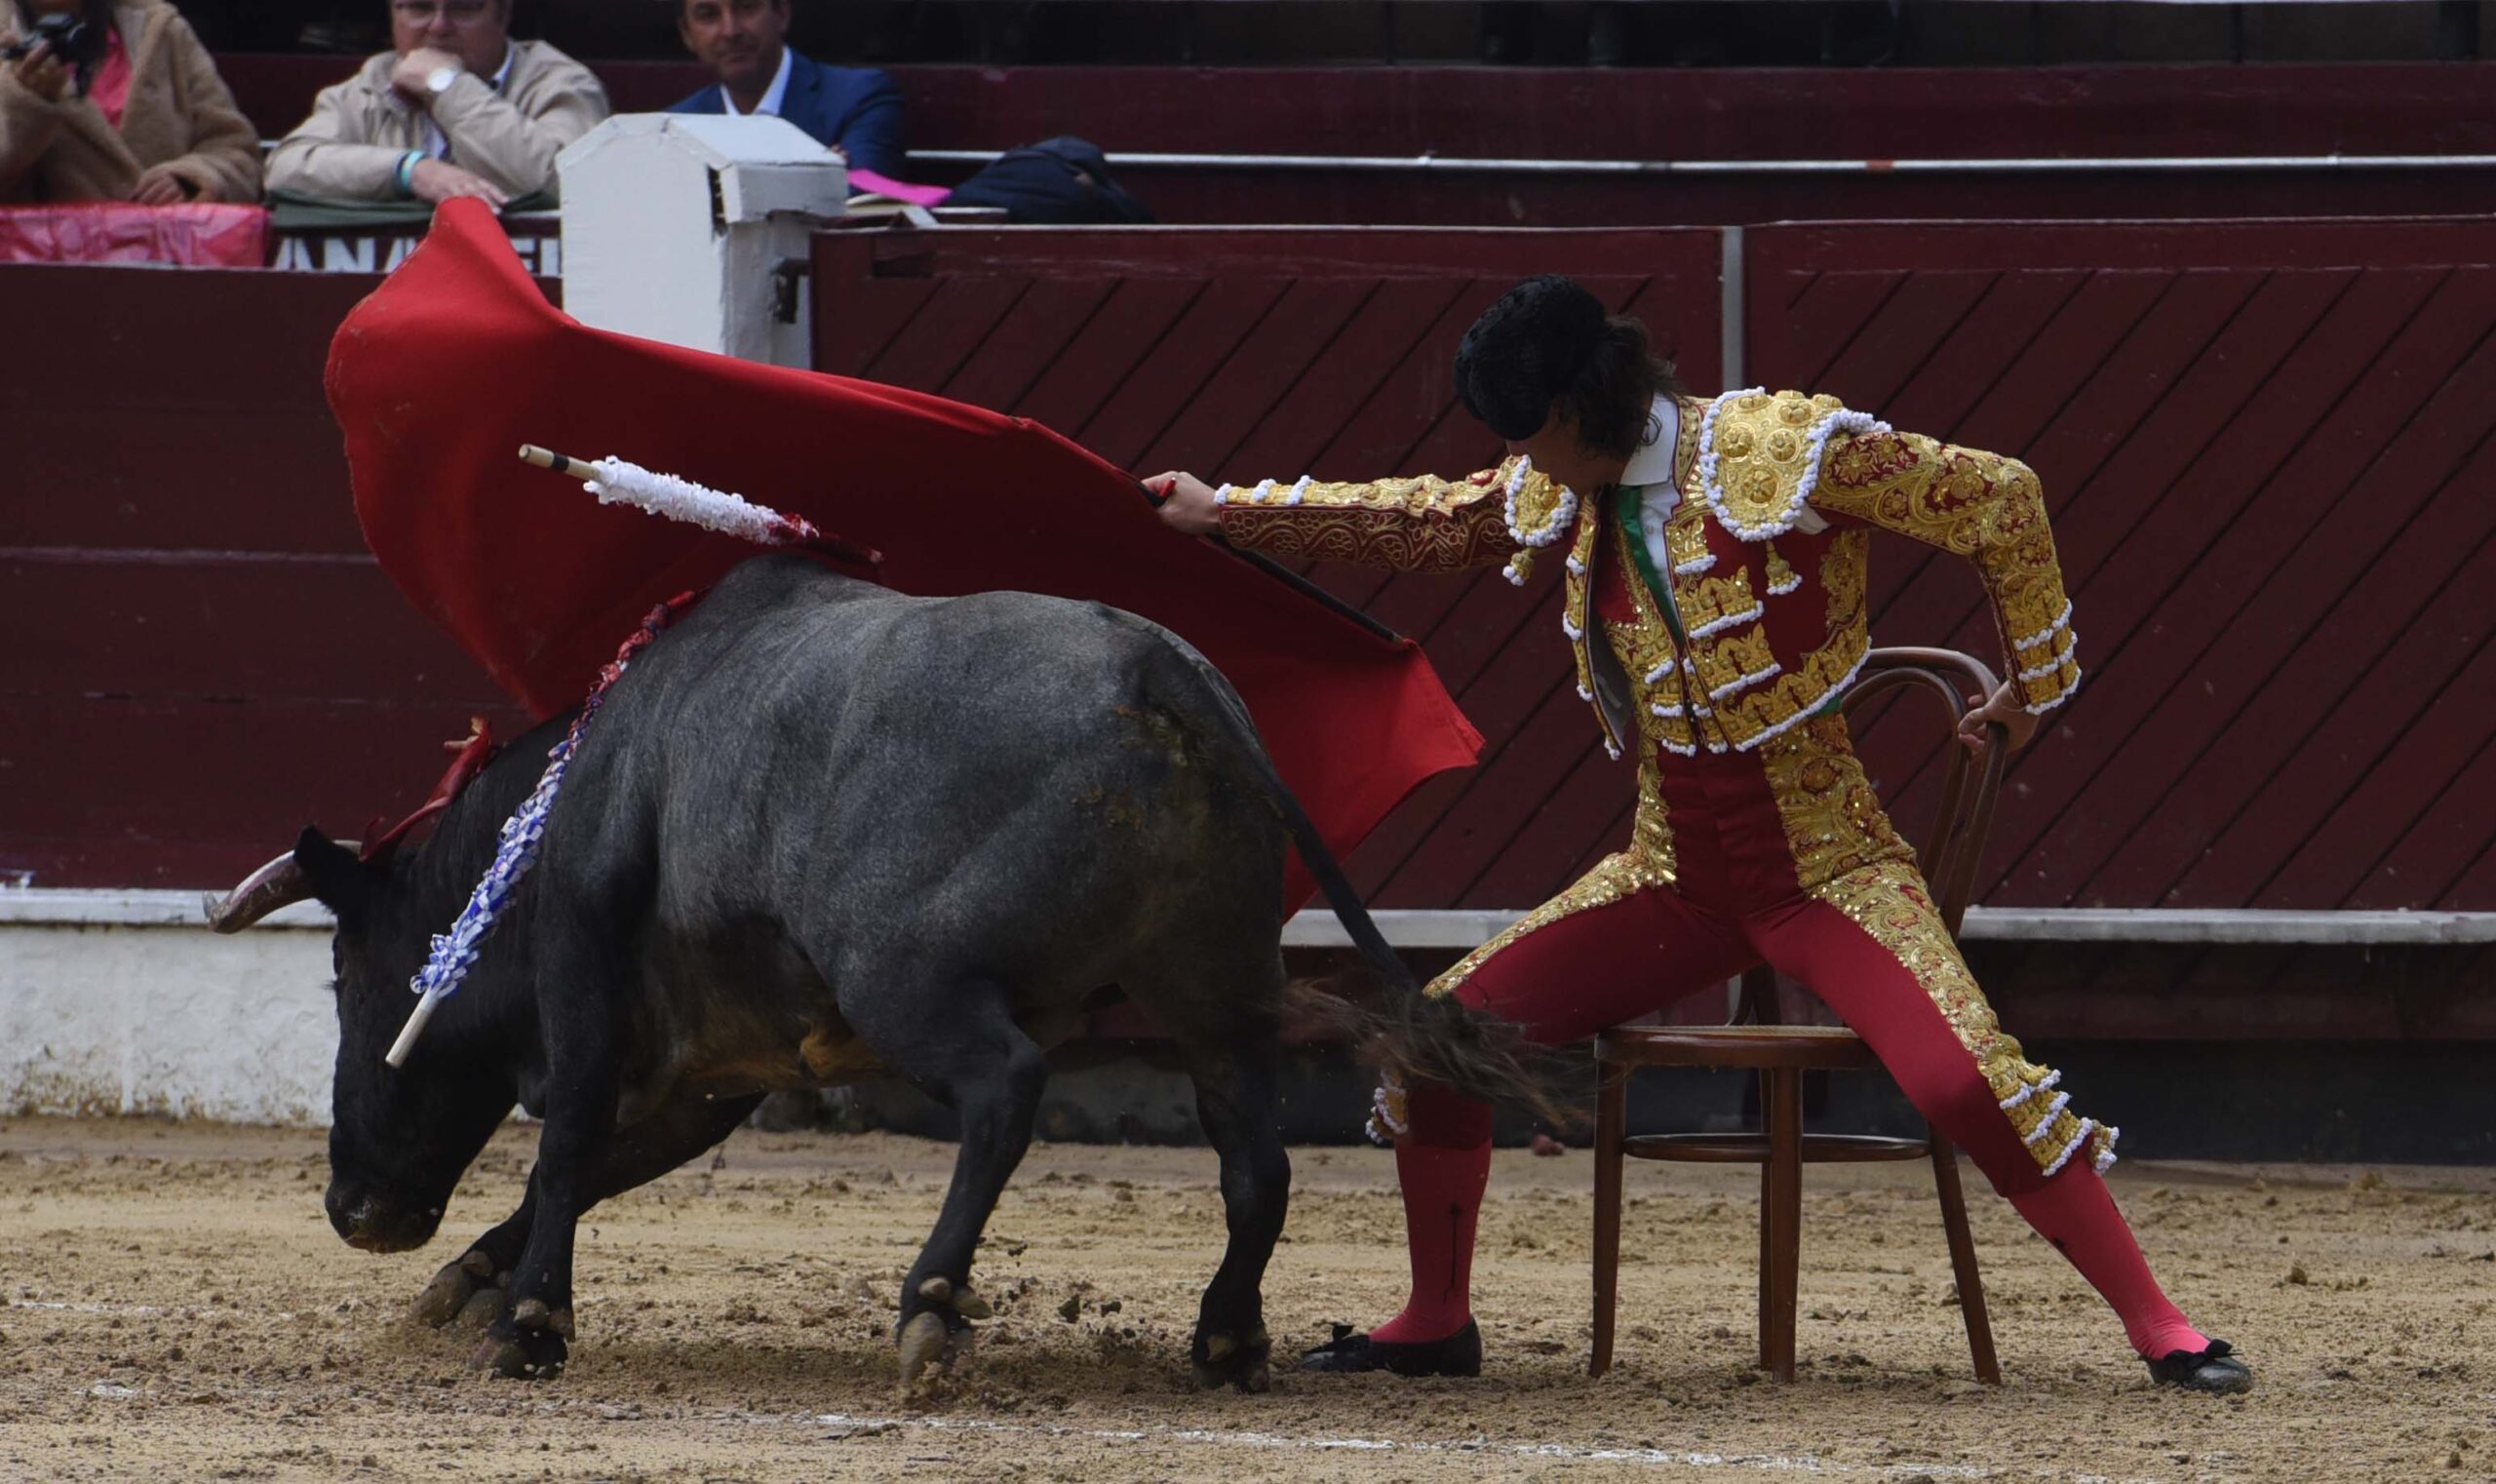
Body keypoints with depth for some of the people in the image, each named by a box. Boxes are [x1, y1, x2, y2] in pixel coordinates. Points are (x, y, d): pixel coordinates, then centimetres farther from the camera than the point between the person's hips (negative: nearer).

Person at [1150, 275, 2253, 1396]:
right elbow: (1421, 521, 18)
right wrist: (1224, 513, 19)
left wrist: (2036, 683, -1)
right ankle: (1434, 1325, 17)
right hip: (1675, 874, 6)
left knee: (1966, 1081, -28)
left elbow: (1998, 504, -12)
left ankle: (2159, 1329, -20)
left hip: (1823, 869, -6)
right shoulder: (1564, 496, 3)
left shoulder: (1783, 452, -17)